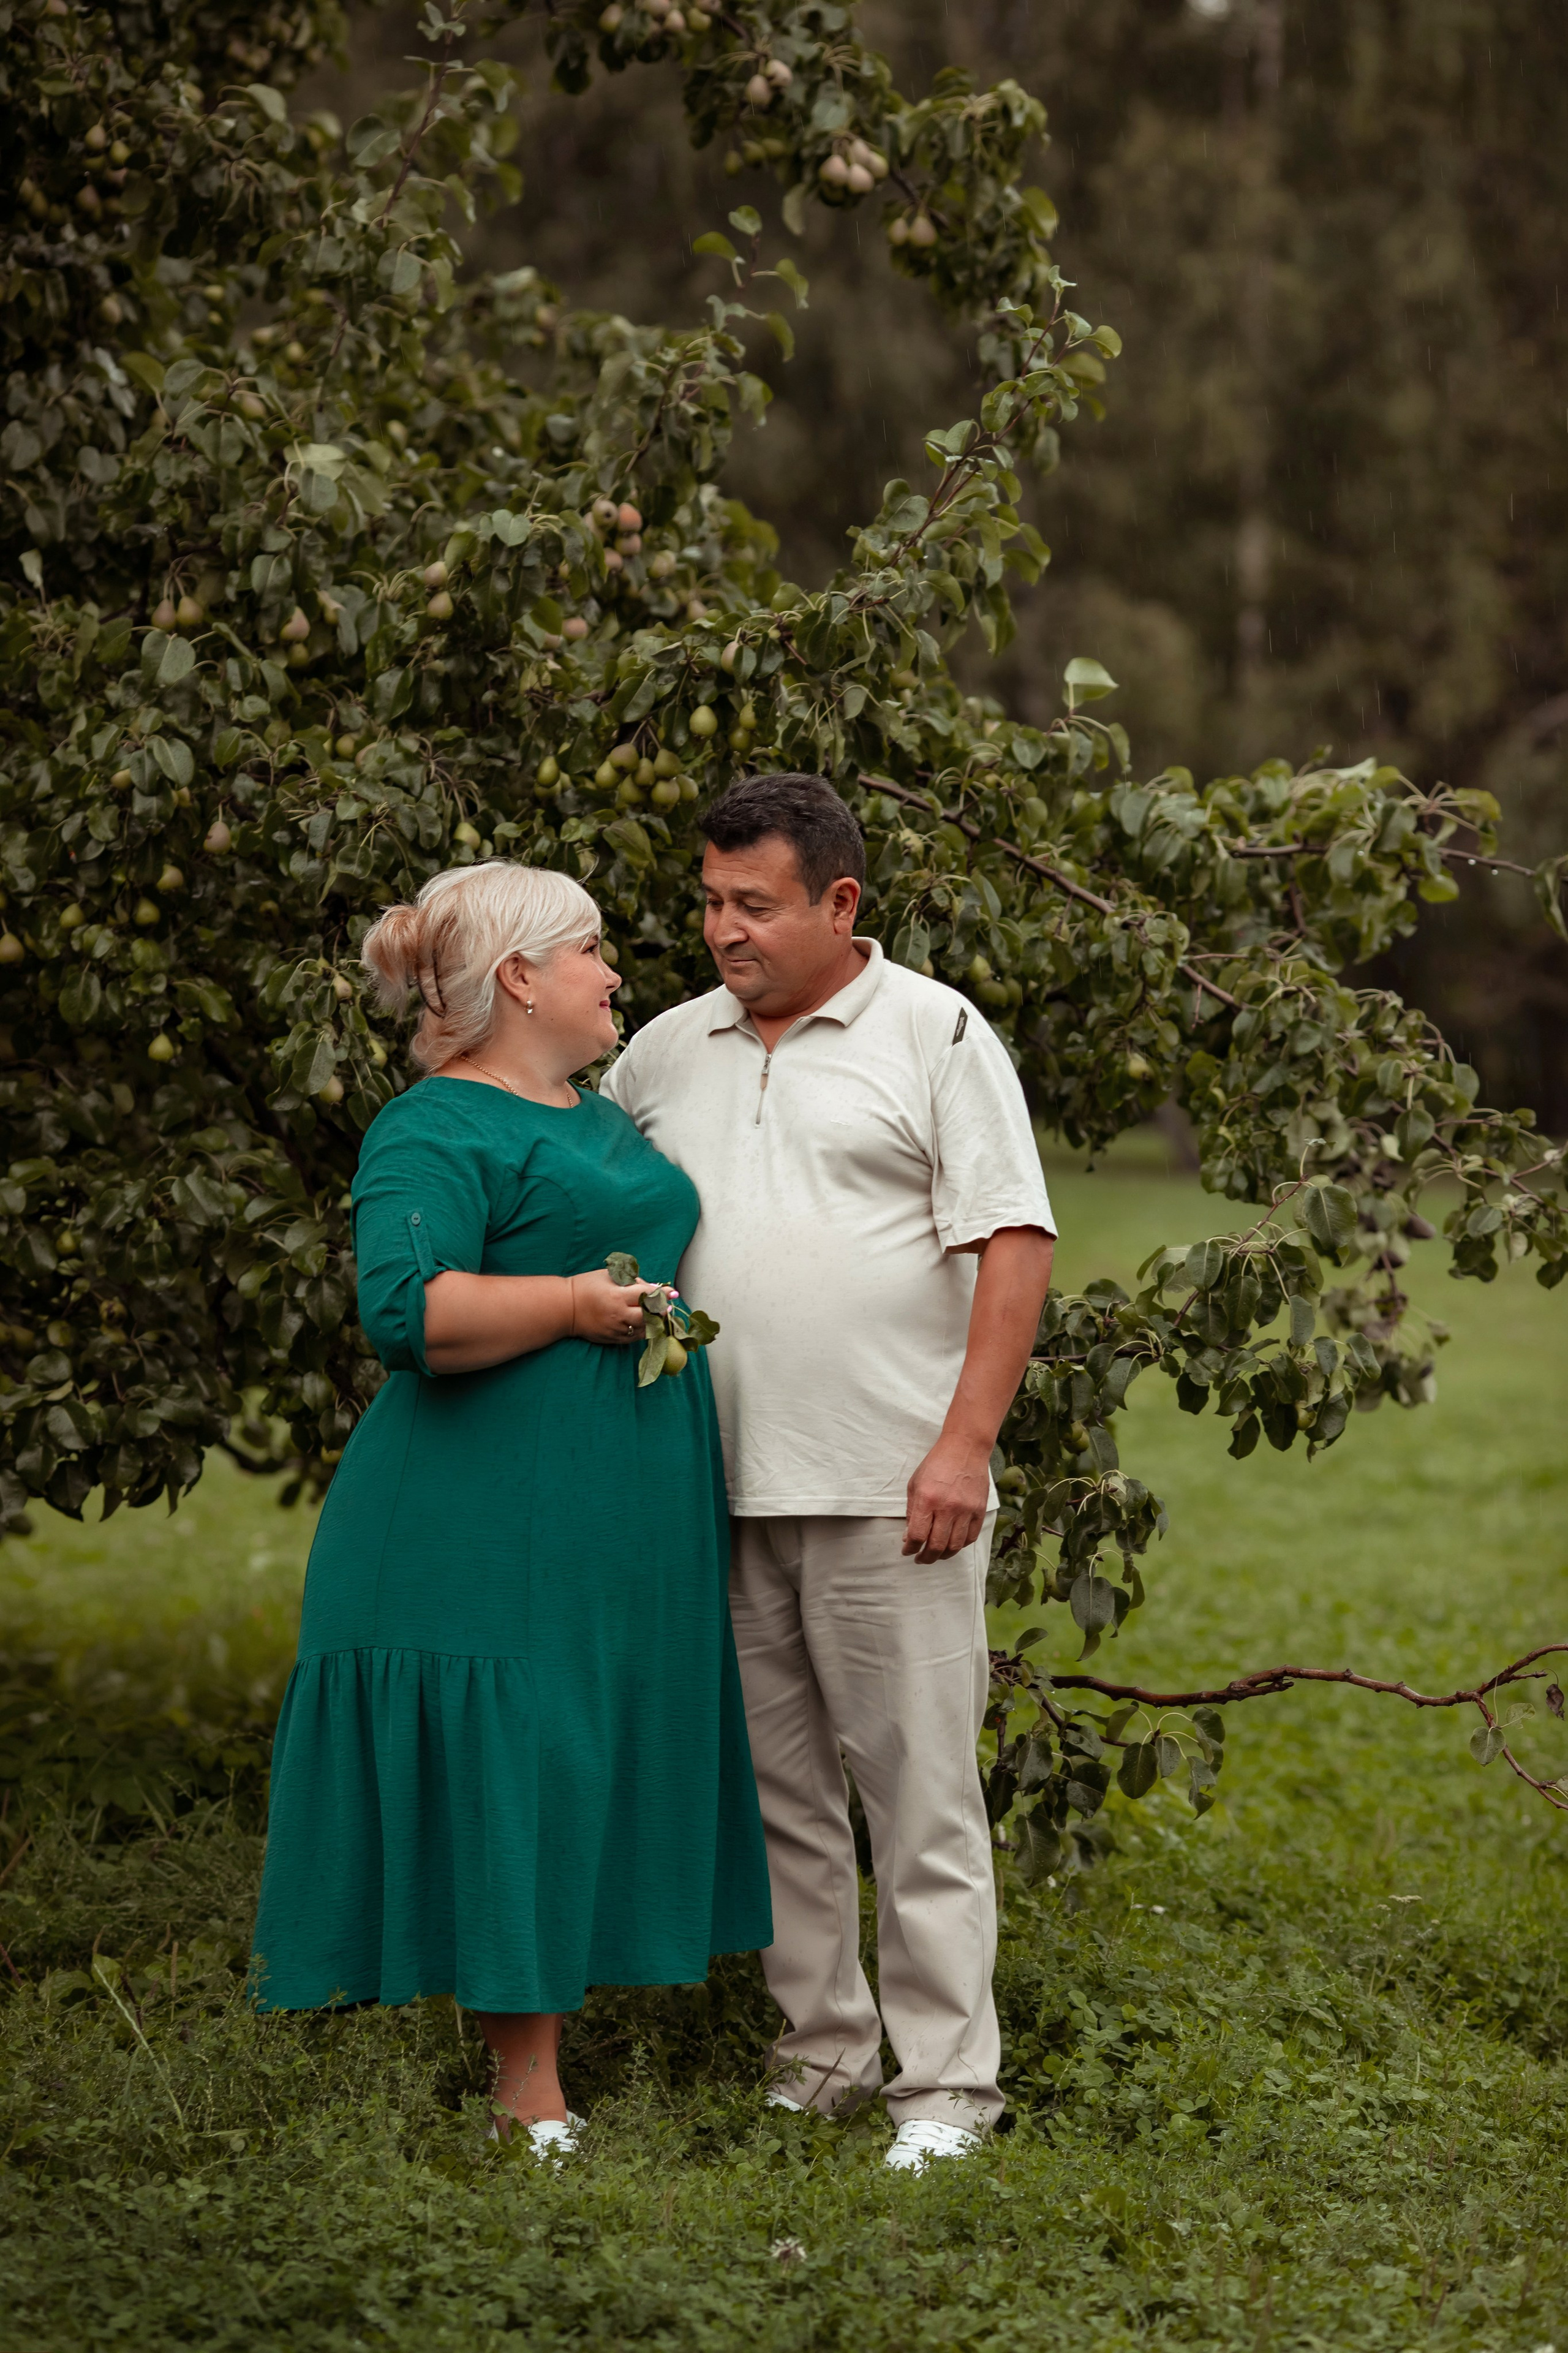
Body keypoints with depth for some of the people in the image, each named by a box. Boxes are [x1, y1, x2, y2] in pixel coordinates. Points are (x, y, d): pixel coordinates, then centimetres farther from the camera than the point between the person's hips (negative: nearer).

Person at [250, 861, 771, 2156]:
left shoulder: (605, 1121, 20)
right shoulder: (434, 1131, -10)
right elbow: (406, 1308, -24)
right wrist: (575, 1305, -18)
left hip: (628, 1525, 9)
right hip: (499, 1529, -9)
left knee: (600, 1788, 9)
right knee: (509, 1779, -5)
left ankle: (543, 2071, 15)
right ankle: (531, 2101, 1)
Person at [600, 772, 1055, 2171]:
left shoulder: (937, 1036, -1)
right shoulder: (665, 1054, 13)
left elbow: (1014, 1245, -7)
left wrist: (964, 1442, -15)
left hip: (888, 1489, -5)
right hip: (721, 1488, 5)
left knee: (919, 1785, -3)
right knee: (776, 1784, 10)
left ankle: (946, 2082, 3)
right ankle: (822, 2055, 20)